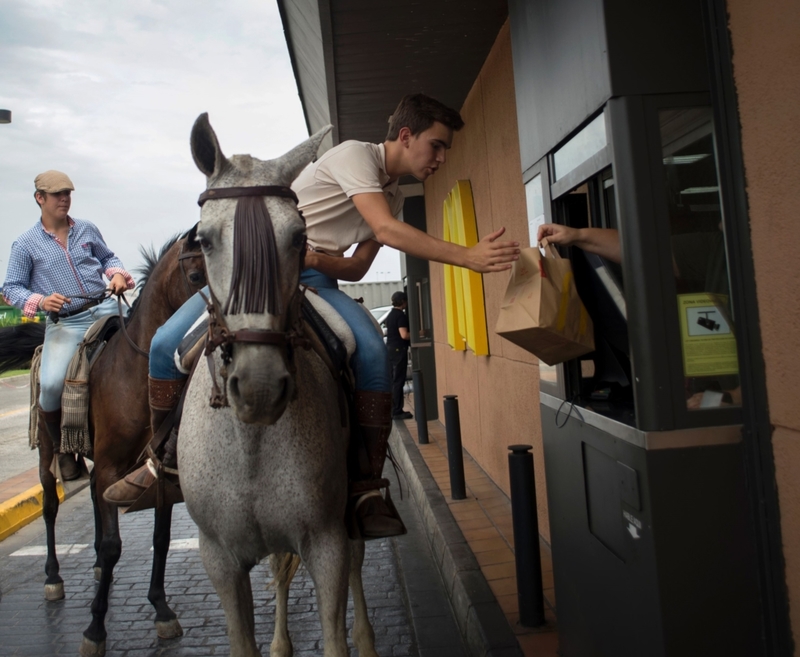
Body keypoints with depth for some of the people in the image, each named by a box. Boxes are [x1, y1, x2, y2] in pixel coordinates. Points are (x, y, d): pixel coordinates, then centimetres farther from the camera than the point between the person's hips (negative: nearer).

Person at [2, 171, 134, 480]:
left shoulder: (87, 229, 9)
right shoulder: (26, 244, 2)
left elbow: (107, 257, 23)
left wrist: (117, 274, 0)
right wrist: (40, 300, -14)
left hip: (104, 309, 3)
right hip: (64, 323, -3)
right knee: (51, 384, -20)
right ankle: (61, 449, 6)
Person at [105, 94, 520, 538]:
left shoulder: (393, 195, 12)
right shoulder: (356, 154, -11)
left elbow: (357, 269, 7)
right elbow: (386, 230, -25)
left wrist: (317, 258, -15)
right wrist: (468, 256, -30)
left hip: (317, 277, 4)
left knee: (371, 350, -26)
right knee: (166, 343, -16)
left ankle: (366, 489, -18)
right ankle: (165, 457, 11)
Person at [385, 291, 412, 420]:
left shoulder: (390, 315, 16)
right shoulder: (401, 315, -14)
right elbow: (404, 335, -22)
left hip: (390, 349, 10)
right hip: (398, 350, -10)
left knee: (394, 380, 13)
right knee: (398, 381, -6)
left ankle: (395, 410, 18)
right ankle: (397, 412, -4)